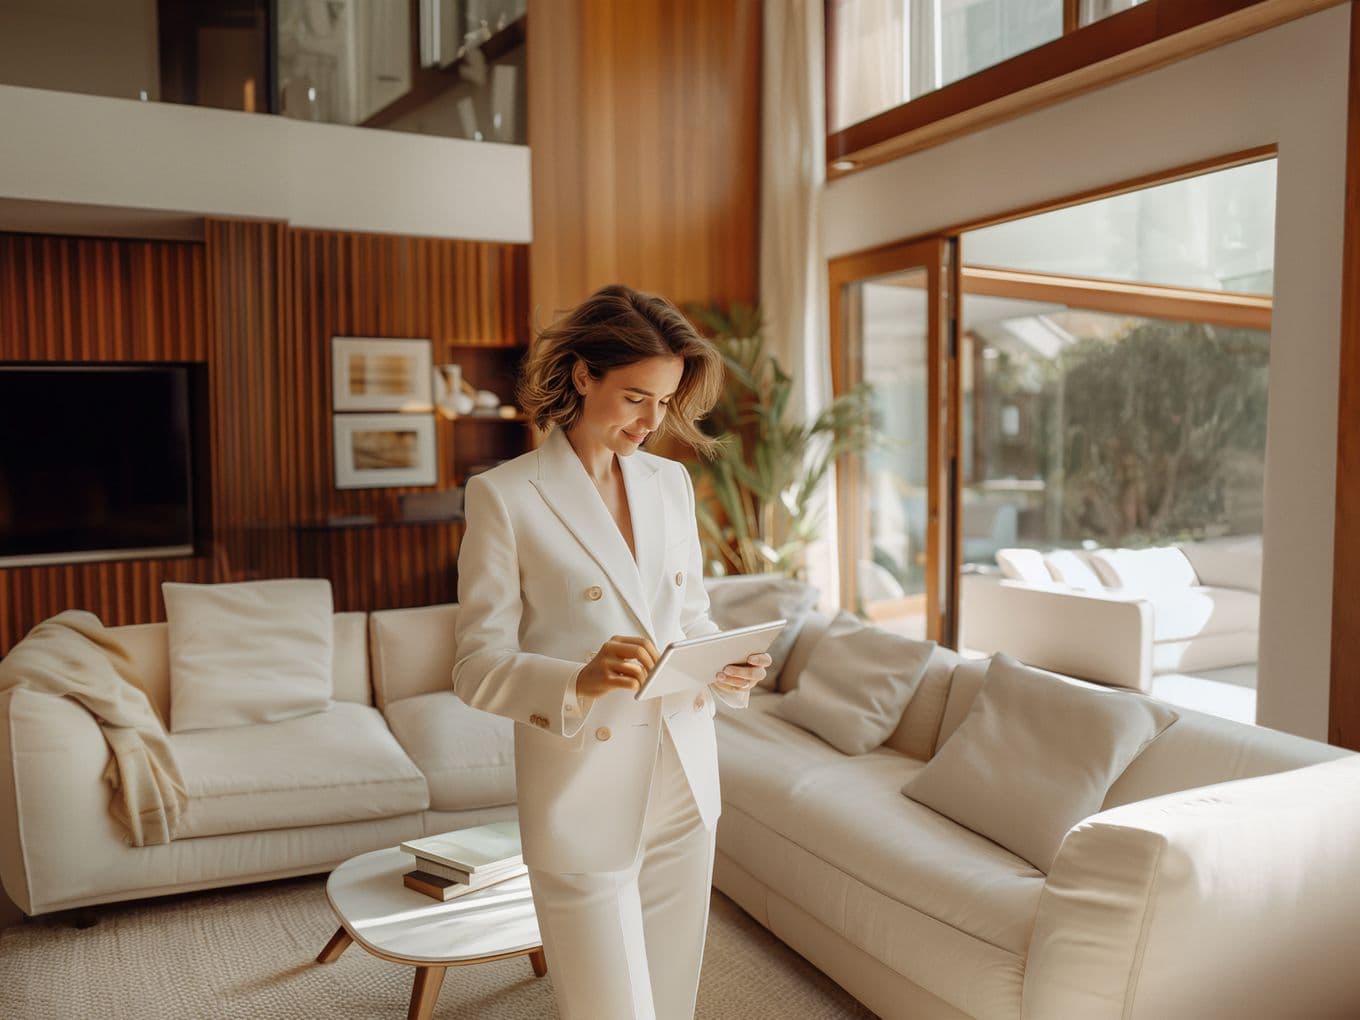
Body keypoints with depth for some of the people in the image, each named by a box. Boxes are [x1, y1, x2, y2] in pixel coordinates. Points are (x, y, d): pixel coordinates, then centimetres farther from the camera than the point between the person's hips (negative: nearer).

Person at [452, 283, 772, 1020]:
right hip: (582, 799, -5)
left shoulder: (672, 483, 6)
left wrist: (728, 670, -7)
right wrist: (579, 682, -28)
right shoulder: (503, 496, -10)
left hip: (684, 786, 5)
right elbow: (478, 669, -10)